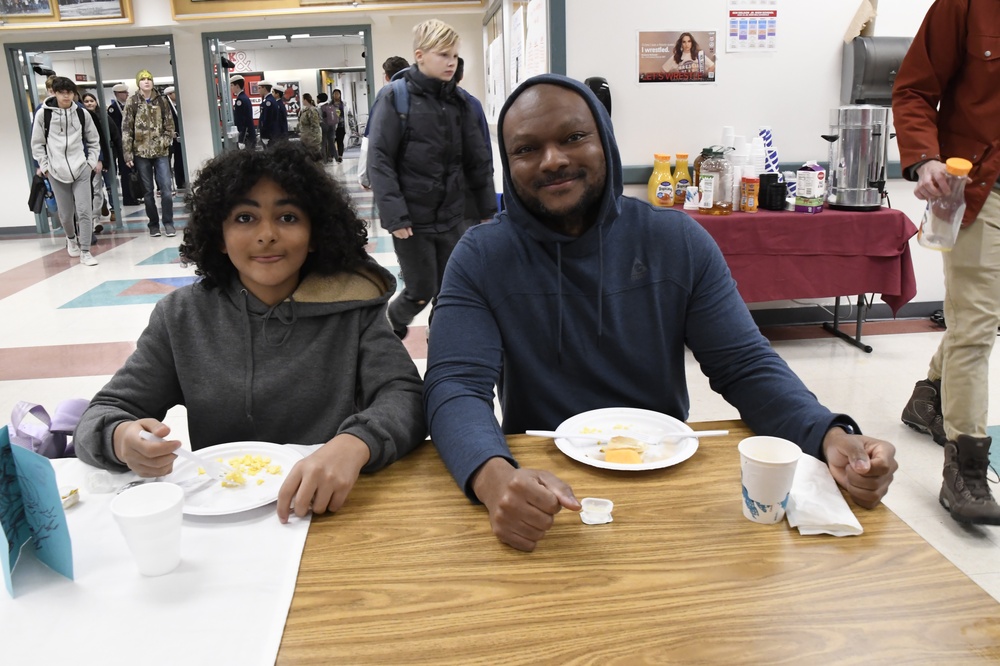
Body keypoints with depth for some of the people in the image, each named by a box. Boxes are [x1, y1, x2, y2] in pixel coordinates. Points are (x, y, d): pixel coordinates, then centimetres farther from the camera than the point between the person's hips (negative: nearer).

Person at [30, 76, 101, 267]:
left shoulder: (82, 113, 5)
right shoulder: (43, 114, 0)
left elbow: (94, 140, 14)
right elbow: (37, 144, 6)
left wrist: (92, 161, 4)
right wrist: (44, 165, 0)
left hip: (81, 169, 1)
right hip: (56, 171, 0)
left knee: (85, 210, -8)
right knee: (65, 214, 6)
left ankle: (85, 252, -3)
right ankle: (71, 238, 38)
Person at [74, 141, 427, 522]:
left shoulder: (353, 304, -1)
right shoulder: (181, 317, 5)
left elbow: (404, 397, -10)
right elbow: (103, 416, 6)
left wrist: (353, 445, -32)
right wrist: (121, 439, -19)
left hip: (330, 510, -3)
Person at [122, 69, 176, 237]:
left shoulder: (161, 100, 6)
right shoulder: (132, 102, 0)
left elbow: (169, 124, 10)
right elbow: (126, 129, -2)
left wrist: (165, 141, -6)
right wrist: (127, 153, -7)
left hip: (161, 152, 1)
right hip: (141, 152, -1)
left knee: (166, 188, -4)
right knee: (148, 191, 6)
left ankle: (168, 223, 5)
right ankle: (153, 224, 15)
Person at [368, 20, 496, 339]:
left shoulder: (459, 102, 5)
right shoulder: (396, 98, -9)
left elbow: (478, 159, 10)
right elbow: (379, 162, -13)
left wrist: (488, 210, 8)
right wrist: (394, 216, -19)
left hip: (452, 218, 5)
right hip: (413, 220, -4)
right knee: (421, 291, 5)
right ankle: (391, 326, 36)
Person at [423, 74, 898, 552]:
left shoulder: (678, 242, 0)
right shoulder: (481, 259, -6)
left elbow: (746, 367, -3)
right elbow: (455, 386, -17)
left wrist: (830, 436, -22)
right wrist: (493, 477, -38)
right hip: (543, 482, -1)